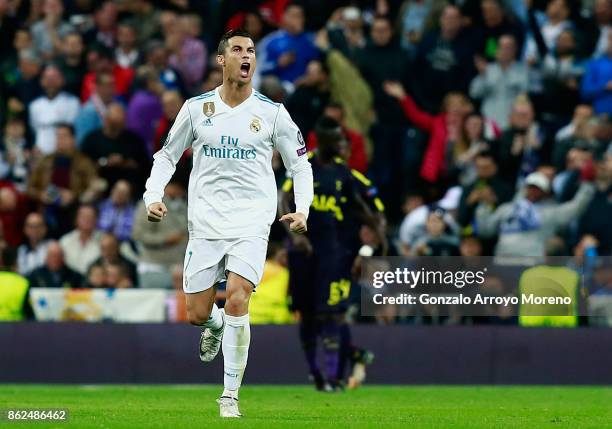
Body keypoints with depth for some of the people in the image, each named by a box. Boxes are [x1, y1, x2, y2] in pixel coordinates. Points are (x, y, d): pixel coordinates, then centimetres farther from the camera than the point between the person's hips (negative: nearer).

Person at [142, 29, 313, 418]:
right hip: (206, 222, 2)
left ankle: (230, 396, -9)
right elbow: (167, 156, 14)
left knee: (237, 301, -20)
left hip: (252, 222, -2)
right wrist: (154, 196, -2)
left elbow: (300, 165, 9)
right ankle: (215, 324, 42)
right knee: (197, 314, 1)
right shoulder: (196, 108, 4)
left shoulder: (272, 112, 1)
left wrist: (302, 210, -6)